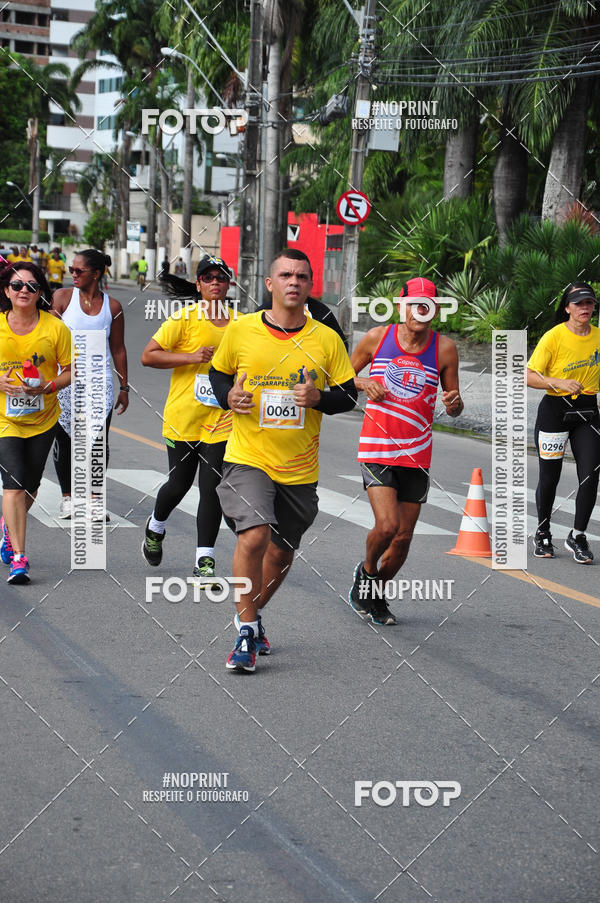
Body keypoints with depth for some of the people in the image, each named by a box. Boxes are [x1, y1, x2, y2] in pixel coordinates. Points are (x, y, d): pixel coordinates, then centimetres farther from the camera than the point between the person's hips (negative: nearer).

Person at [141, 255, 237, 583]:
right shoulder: (184, 318, -6)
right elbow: (148, 356, -10)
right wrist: (191, 357, -19)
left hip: (220, 420, 2)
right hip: (183, 417, -2)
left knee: (212, 489, -5)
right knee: (179, 483, 9)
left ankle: (203, 562, -2)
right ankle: (155, 527, 40)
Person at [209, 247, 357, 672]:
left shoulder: (327, 340, 0)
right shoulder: (241, 330, -1)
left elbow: (348, 395, 4)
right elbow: (218, 374, 14)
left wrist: (317, 398, -16)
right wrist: (230, 397, -8)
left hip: (300, 467, 3)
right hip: (248, 457, -3)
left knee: (282, 551, 13)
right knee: (254, 535, -22)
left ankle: (253, 614, 40)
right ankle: (246, 633, -9)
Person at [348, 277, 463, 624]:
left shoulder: (445, 348, 0)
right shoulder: (378, 337, -2)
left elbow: (455, 407, 8)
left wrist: (454, 403, -16)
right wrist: (363, 384, -9)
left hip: (417, 455, 2)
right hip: (376, 448, -2)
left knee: (403, 537, 6)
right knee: (387, 525, -18)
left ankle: (377, 595, 30)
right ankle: (367, 571, 13)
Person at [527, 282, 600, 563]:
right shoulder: (554, 337, -11)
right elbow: (530, 376, -14)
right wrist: (559, 383, -28)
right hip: (555, 410, -3)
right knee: (549, 477, 5)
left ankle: (577, 537, 8)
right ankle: (542, 534, 26)